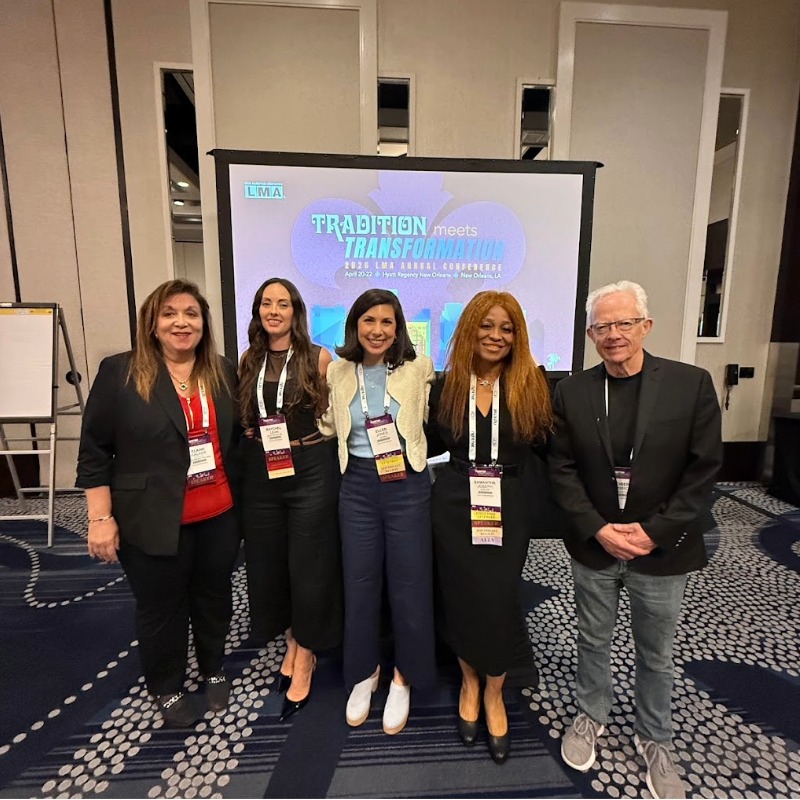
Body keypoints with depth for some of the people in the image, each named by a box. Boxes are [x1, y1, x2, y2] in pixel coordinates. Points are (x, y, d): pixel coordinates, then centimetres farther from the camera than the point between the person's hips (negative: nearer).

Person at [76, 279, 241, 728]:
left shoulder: (224, 373, 2)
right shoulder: (119, 372, -7)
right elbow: (95, 451, -6)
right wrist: (101, 518, -9)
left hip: (219, 516, 3)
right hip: (154, 522, -3)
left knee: (214, 597, 19)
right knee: (161, 608, 16)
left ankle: (214, 670, 45)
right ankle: (167, 689, 41)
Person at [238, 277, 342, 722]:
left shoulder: (318, 358, -3)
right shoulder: (248, 360, 8)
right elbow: (241, 417, 16)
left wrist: (295, 436, -9)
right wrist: (257, 435, 0)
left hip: (310, 470, -4)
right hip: (260, 474, 4)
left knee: (308, 565, 5)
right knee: (268, 563, 14)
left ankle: (304, 659, 26)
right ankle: (292, 643, 38)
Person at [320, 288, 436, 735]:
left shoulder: (418, 367, -6)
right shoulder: (338, 371, 2)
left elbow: (433, 422, 7)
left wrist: (406, 451, -2)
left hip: (408, 484, -2)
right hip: (357, 485, 3)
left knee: (409, 583, 9)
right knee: (359, 581, 14)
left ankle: (404, 678, 35)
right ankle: (364, 672, 39)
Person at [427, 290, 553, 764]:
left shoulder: (532, 385, -3)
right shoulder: (446, 387, 0)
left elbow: (547, 443, -3)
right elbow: (433, 445, 6)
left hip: (510, 508, -1)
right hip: (455, 506, 1)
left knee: (499, 600, 6)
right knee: (461, 597, 12)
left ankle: (495, 695, 36)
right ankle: (470, 684, 42)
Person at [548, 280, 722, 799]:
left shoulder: (692, 384, -8)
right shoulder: (572, 391, -4)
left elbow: (704, 470, -9)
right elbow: (562, 468, -3)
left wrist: (653, 532, -14)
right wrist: (598, 529, -13)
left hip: (662, 550, -1)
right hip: (594, 545, 1)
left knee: (656, 654, 18)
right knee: (593, 641, 21)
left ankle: (655, 740, 44)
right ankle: (591, 717, 46)